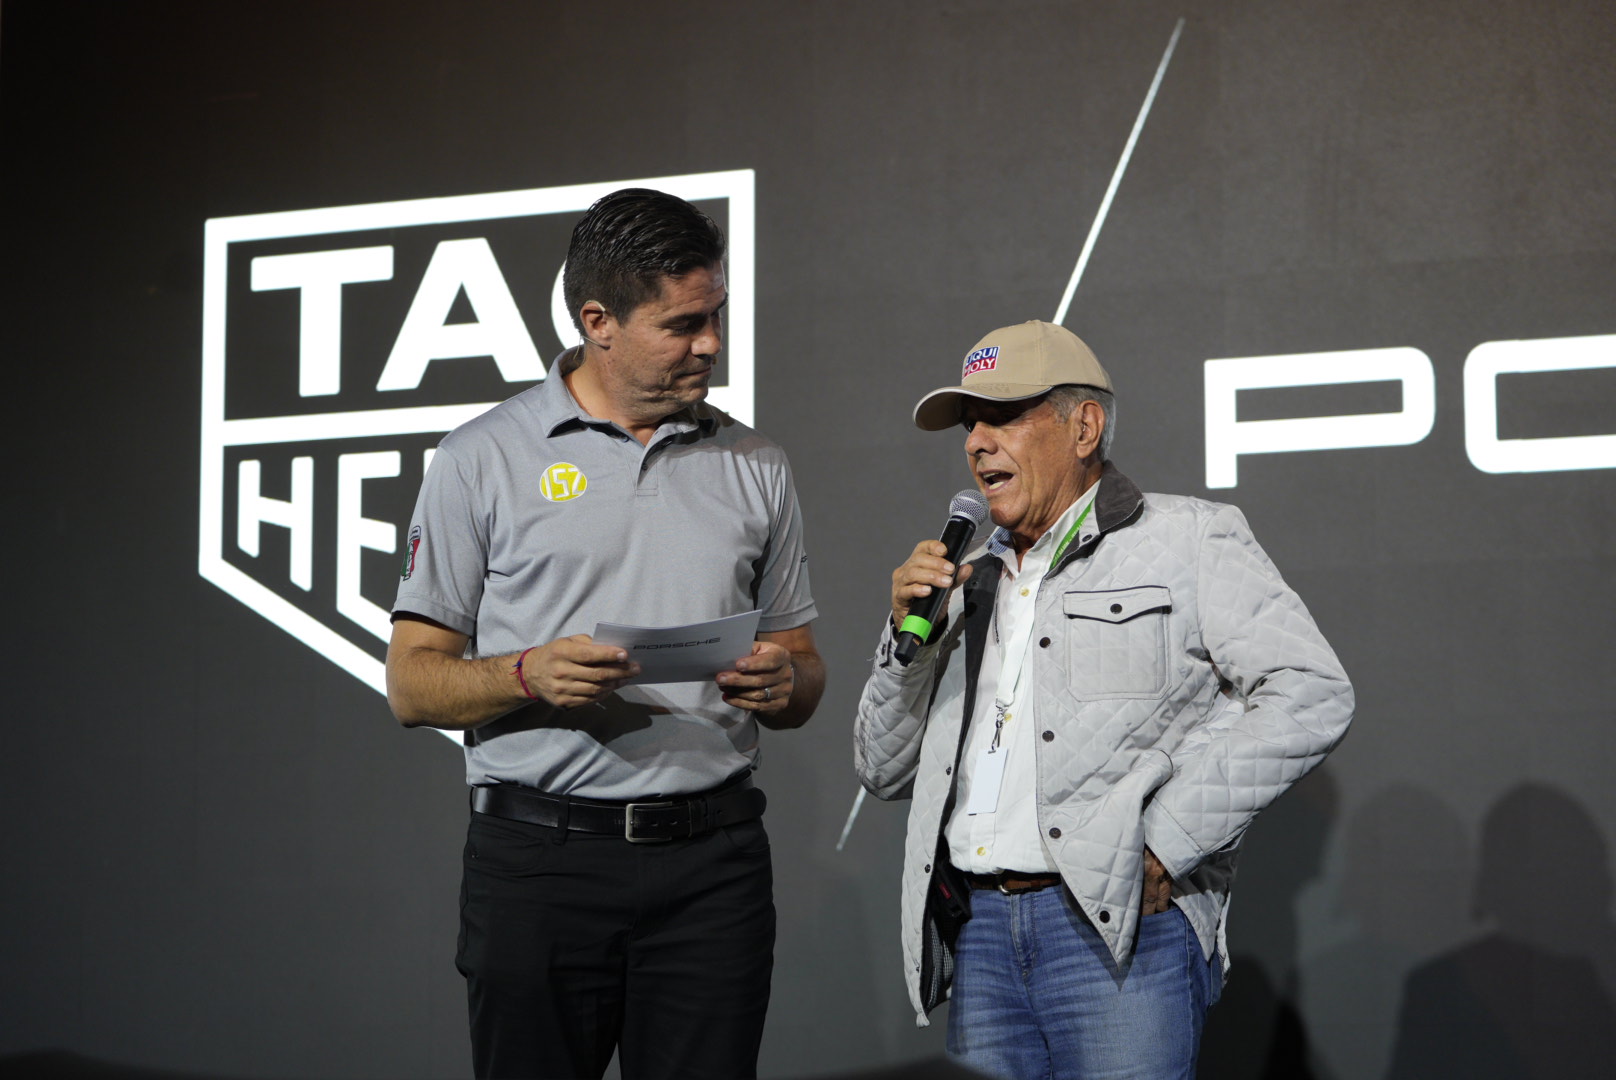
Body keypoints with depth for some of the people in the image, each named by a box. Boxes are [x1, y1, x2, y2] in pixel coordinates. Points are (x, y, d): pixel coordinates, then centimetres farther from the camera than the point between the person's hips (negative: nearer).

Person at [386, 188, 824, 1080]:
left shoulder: (754, 468, 13)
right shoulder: (482, 460, 3)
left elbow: (803, 671, 18)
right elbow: (412, 682, 2)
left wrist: (783, 683, -6)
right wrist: (530, 675, -17)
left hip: (711, 862, 2)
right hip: (537, 861, -2)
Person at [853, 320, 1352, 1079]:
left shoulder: (1186, 542, 3)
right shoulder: (973, 582, 20)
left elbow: (1310, 698, -9)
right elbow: (886, 773, 22)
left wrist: (1165, 844, -13)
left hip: (1122, 930, -5)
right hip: (979, 933, 5)